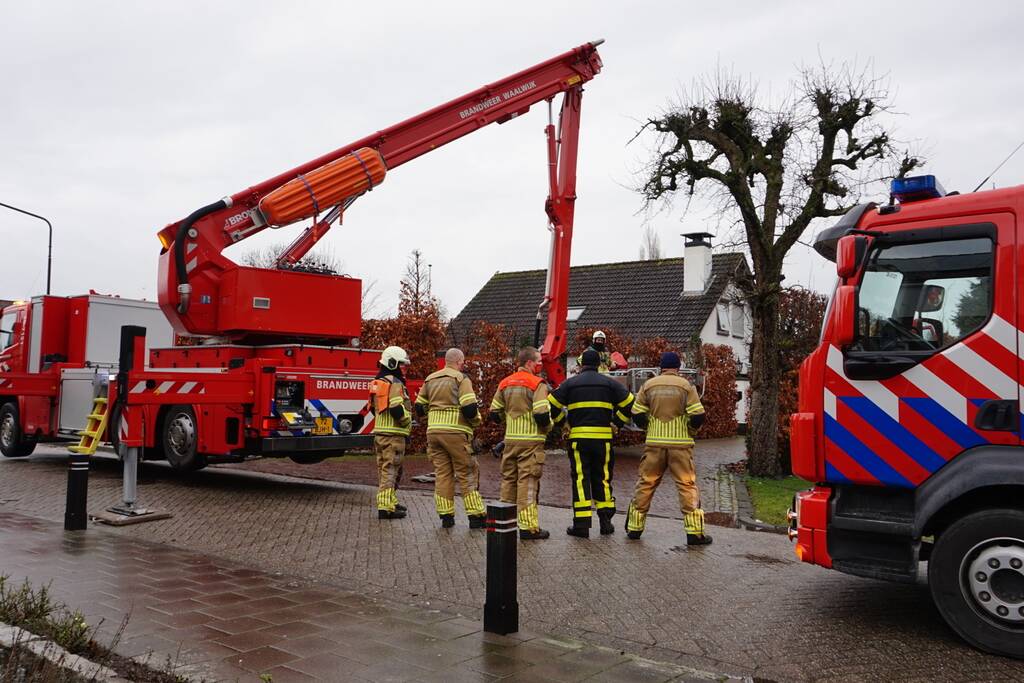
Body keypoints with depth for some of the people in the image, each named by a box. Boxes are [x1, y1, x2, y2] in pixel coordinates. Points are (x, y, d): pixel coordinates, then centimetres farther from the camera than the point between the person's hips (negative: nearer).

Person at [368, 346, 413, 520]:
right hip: (393, 434, -9)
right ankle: (386, 507, -8)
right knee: (390, 470, -8)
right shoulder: (395, 383, -14)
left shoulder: (377, 383, 16)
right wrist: (407, 422, -6)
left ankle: (390, 501, 30)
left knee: (385, 469, 18)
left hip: (379, 432, 9)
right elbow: (397, 409, -22)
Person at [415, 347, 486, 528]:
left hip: (433, 431, 6)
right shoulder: (461, 379, -5)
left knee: (442, 473, 10)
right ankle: (475, 515, 1)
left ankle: (446, 516, 11)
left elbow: (420, 408, 16)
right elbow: (470, 408, -15)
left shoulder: (430, 380, 14)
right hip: (455, 432, -5)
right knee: (467, 473, 2)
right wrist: (476, 421, 3)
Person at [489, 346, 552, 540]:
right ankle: (529, 527, -2)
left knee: (508, 480, 15)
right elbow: (541, 414, -19)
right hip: (531, 440, -6)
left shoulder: (505, 383, 9)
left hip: (510, 439, 6)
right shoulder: (537, 384, -11)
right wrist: (547, 427, 1)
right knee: (528, 482, -4)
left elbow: (494, 413, 10)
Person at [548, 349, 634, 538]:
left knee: (580, 478, 2)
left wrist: (562, 421, 15)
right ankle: (606, 520, 14)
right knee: (603, 477, 13)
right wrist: (617, 422, 15)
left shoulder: (570, 383, 5)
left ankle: (581, 525, 0)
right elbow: (629, 403, 5)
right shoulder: (609, 383, 6)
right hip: (603, 437, 1)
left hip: (578, 437, -1)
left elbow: (552, 404, 1)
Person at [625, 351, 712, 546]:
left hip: (654, 444, 2)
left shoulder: (649, 385, 4)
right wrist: (689, 428, 12)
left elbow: (637, 415, 4)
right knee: (688, 486, 4)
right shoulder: (685, 386, -2)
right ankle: (694, 532, 3)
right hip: (681, 444, -2)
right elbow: (698, 416, -7)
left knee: (645, 484, 11)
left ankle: (634, 527, 16)